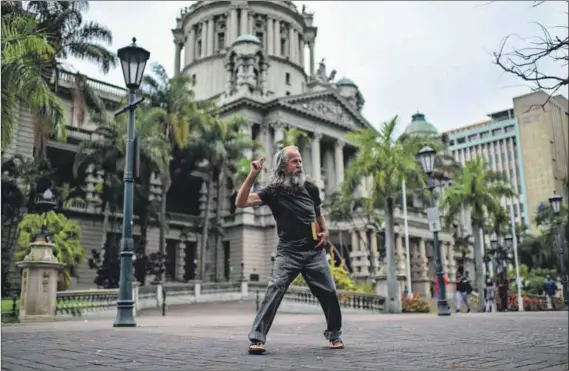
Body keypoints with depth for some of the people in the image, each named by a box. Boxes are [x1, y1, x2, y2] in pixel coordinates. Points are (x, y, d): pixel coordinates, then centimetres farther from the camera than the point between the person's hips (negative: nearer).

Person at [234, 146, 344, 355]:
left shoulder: (310, 188, 6)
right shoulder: (273, 191, -5)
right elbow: (241, 203, -16)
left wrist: (325, 231, 7)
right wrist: (252, 175, -23)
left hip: (314, 251, 3)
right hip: (288, 252, -3)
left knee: (329, 292, 4)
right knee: (274, 290, -19)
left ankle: (334, 335, 27)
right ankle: (257, 339, -14)